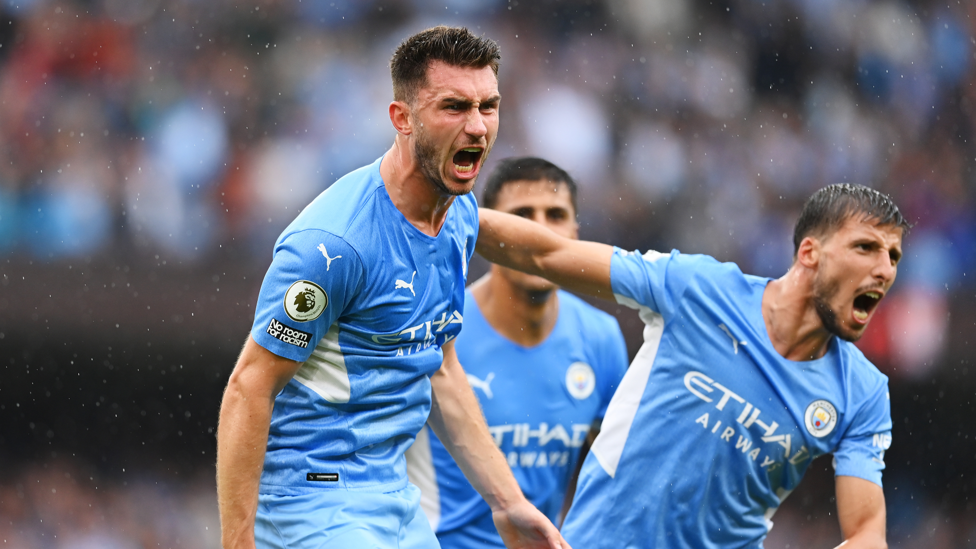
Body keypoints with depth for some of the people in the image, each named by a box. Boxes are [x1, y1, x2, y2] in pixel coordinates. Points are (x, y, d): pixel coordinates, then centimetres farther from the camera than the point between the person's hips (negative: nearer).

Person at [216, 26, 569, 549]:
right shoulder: (335, 242, -21)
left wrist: (508, 504, 15)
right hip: (313, 501, -9)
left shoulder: (461, 216, 6)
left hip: (397, 499, 9)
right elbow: (248, 390, -19)